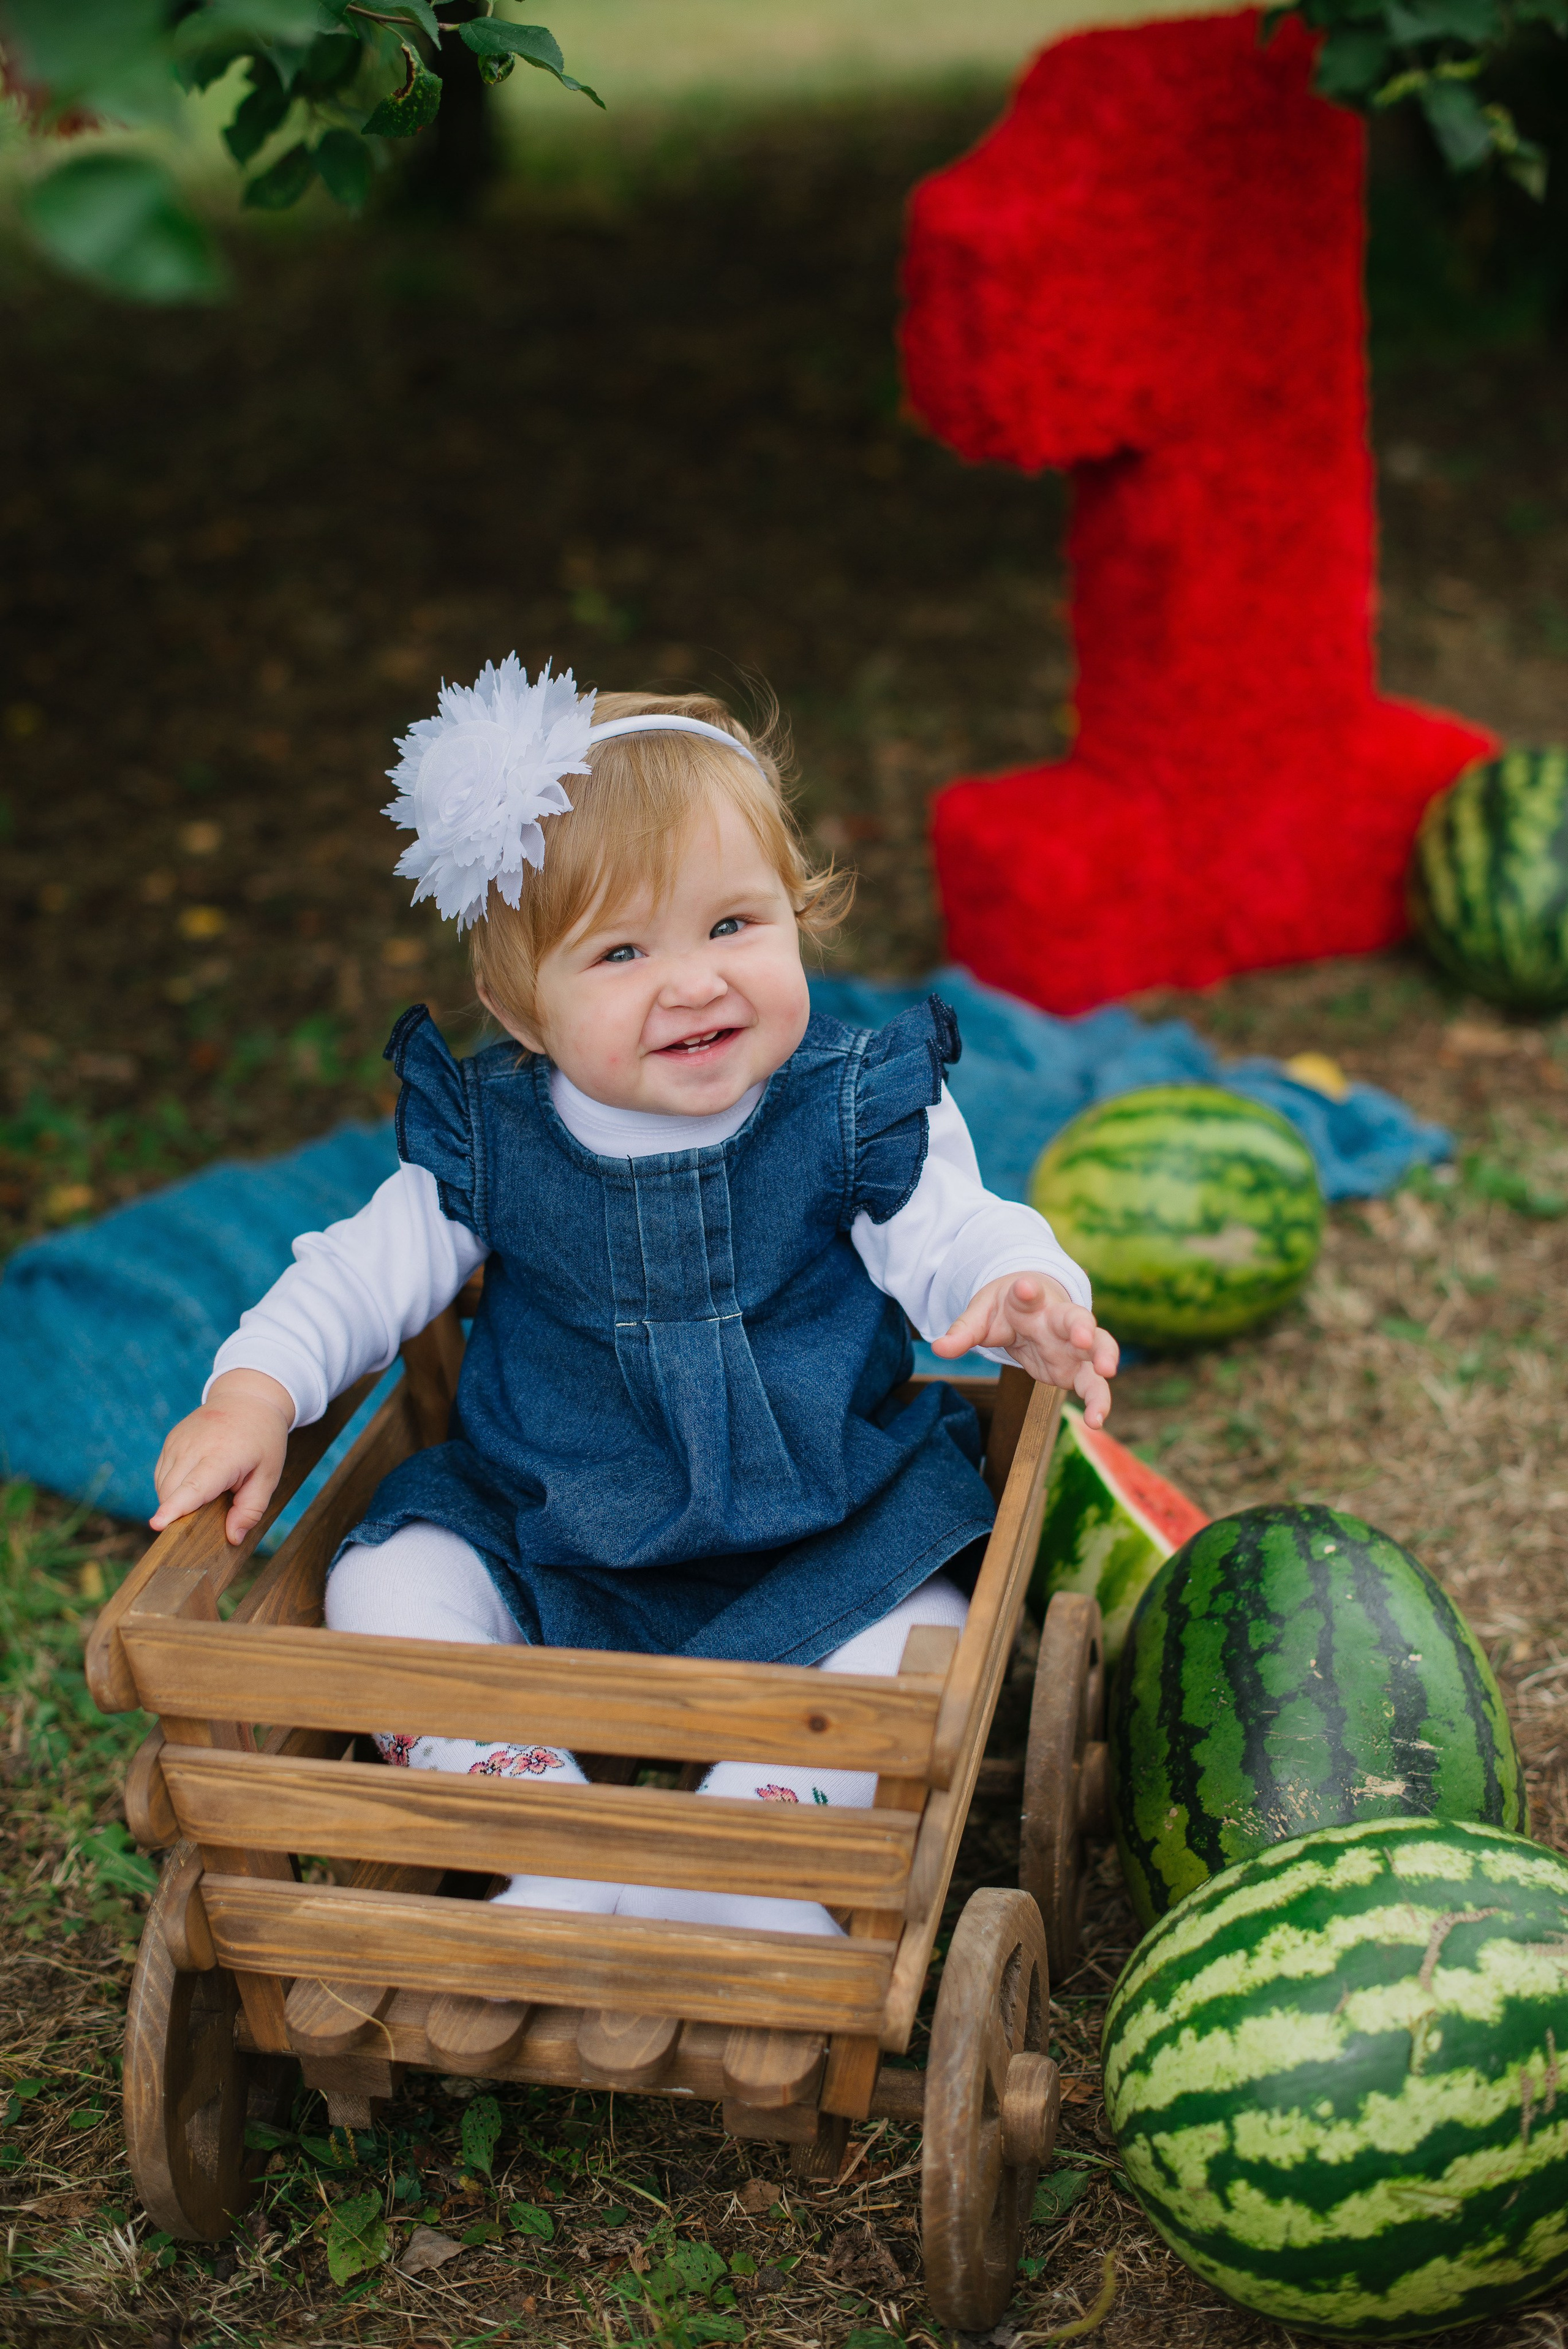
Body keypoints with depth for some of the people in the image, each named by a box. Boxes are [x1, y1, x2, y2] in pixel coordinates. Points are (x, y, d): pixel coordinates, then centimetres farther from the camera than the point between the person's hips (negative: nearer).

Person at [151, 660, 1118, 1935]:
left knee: (918, 1636, -26)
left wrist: (1022, 1299, -40)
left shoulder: (856, 1114, -12)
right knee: (387, 1586, -18)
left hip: (821, 1539, -1)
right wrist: (254, 1392, -15)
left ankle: (734, 1868, -20)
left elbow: (955, 1237, -16)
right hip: (543, 1531, 2)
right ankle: (561, 1870, -20)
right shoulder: (490, 1141, -9)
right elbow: (368, 1270, -1)